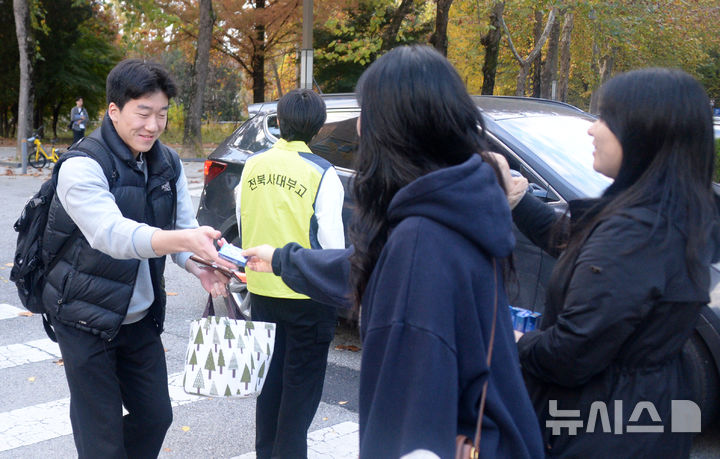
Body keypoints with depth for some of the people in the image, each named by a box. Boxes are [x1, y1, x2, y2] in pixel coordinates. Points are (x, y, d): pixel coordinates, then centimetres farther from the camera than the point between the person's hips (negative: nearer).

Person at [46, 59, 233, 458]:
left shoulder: (167, 163, 1)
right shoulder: (82, 167, -21)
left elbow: (184, 225, 3)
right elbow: (111, 234, -36)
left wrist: (201, 267, -20)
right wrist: (184, 239, -51)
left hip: (141, 317, 6)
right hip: (86, 320, -6)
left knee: (155, 417, 15)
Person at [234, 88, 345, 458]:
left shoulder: (252, 166, 1)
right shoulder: (321, 173, -14)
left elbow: (243, 224, 10)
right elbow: (331, 240, -13)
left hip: (261, 289, 5)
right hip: (308, 295, -5)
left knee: (271, 377, 20)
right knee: (302, 385, 8)